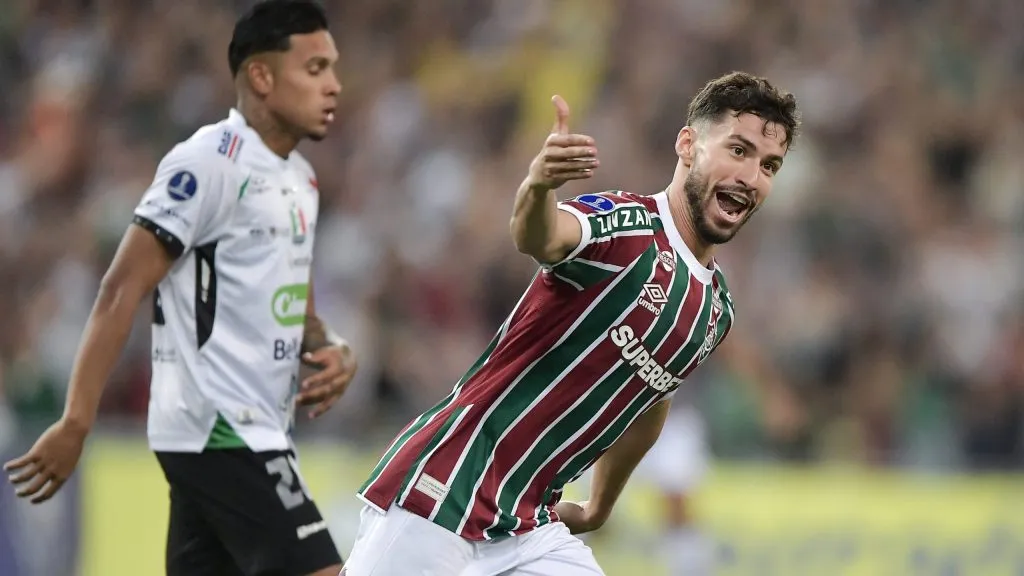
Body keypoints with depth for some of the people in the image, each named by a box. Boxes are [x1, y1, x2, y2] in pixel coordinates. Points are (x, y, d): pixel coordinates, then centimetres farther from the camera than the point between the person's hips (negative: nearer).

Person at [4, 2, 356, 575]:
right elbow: (122, 291, -15)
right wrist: (76, 424, -19)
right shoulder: (209, 163, -12)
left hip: (260, 435, 9)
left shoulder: (301, 179, 17)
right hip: (220, 433, -9)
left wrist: (333, 351, 2)